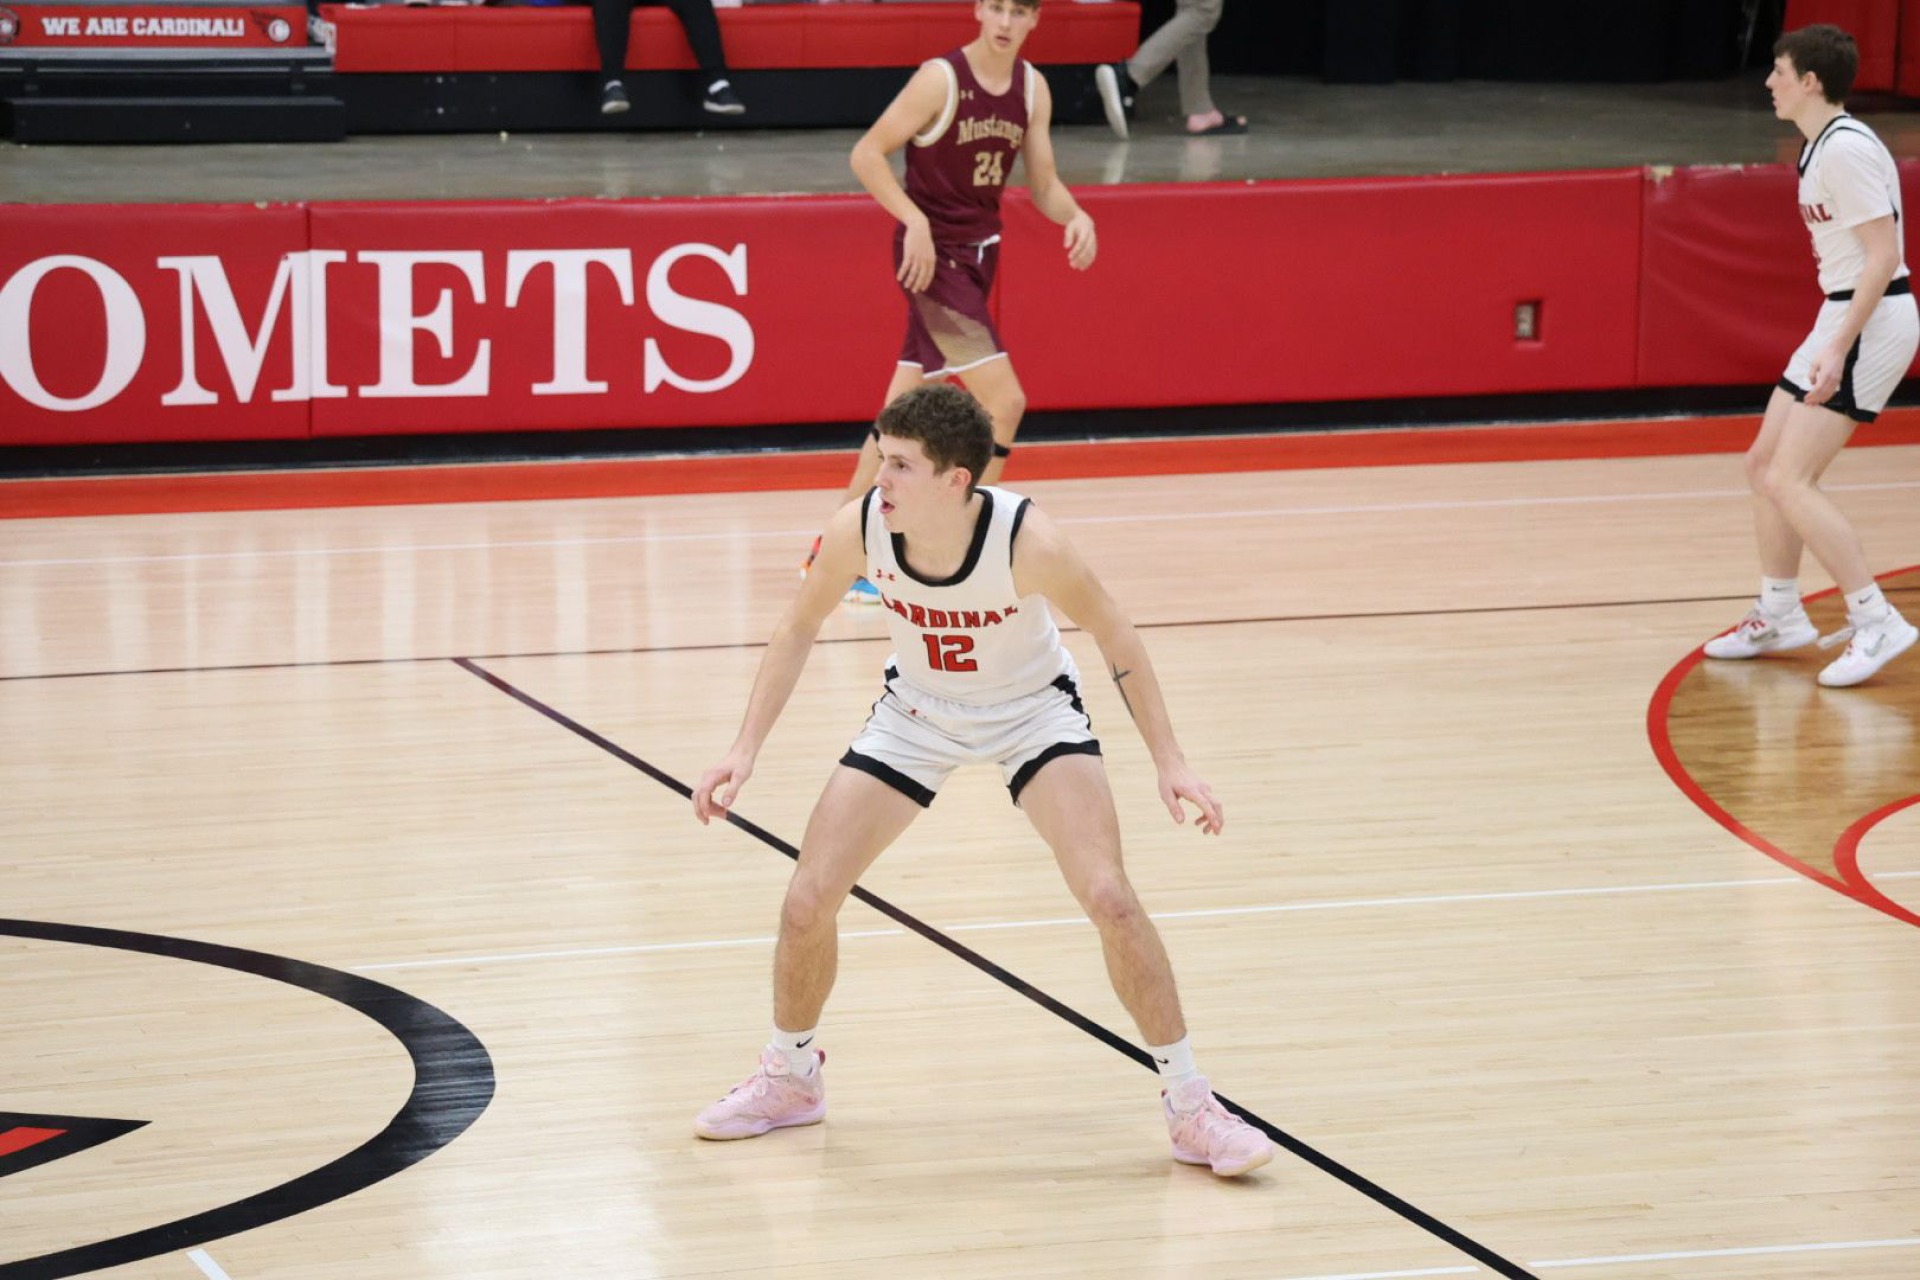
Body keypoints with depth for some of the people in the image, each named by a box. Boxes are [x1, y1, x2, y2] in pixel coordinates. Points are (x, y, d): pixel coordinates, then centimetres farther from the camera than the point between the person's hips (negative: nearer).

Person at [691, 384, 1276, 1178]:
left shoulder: (1028, 541, -34)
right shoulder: (859, 529, -26)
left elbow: (1113, 635, -17)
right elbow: (799, 629, -7)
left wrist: (1169, 761, -18)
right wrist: (746, 747, -13)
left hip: (1032, 711, -3)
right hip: (916, 713, 3)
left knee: (1108, 897, -20)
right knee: (808, 899, -4)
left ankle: (1189, 1106, -5)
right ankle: (790, 1078, 24)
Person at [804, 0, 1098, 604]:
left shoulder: (1033, 88, 4)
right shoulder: (941, 79, -16)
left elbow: (1043, 184, 10)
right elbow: (866, 154, -15)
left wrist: (1076, 216, -11)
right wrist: (914, 221, -25)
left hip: (979, 254, 7)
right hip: (934, 254, -7)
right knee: (1004, 400, -15)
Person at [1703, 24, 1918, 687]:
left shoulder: (1847, 148, -17)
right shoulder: (1819, 147, 13)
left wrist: (1838, 348, -26)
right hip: (1842, 319, 10)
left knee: (1789, 480, -14)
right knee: (1764, 463, 14)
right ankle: (1779, 614, 26)